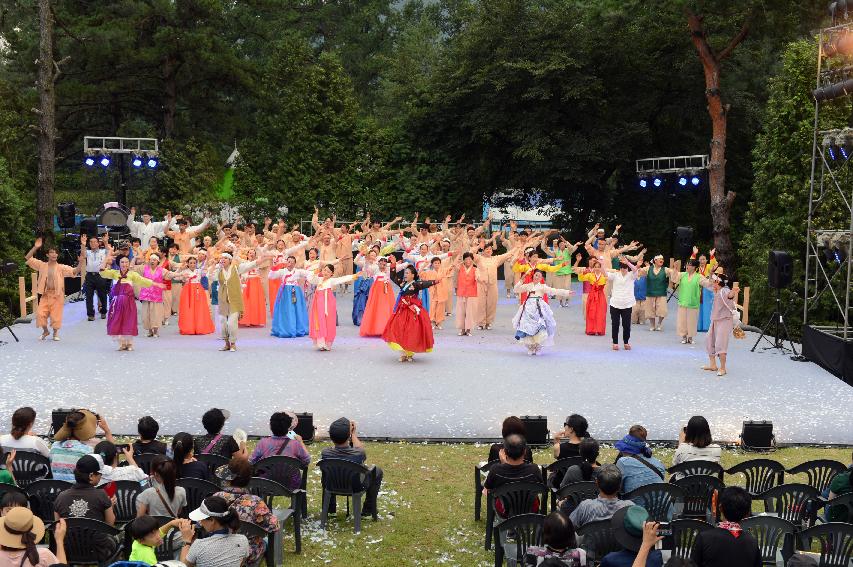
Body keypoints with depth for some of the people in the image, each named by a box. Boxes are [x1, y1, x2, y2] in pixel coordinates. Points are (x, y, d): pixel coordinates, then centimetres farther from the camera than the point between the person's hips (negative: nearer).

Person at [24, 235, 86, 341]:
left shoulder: (61, 267, -4)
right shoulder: (42, 265, 2)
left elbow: (76, 270, -14)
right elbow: (28, 258, 1)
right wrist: (35, 247, -12)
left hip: (57, 295, -2)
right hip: (45, 294, 2)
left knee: (56, 316, 3)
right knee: (40, 314, -4)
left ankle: (55, 333, 27)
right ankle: (45, 331, 23)